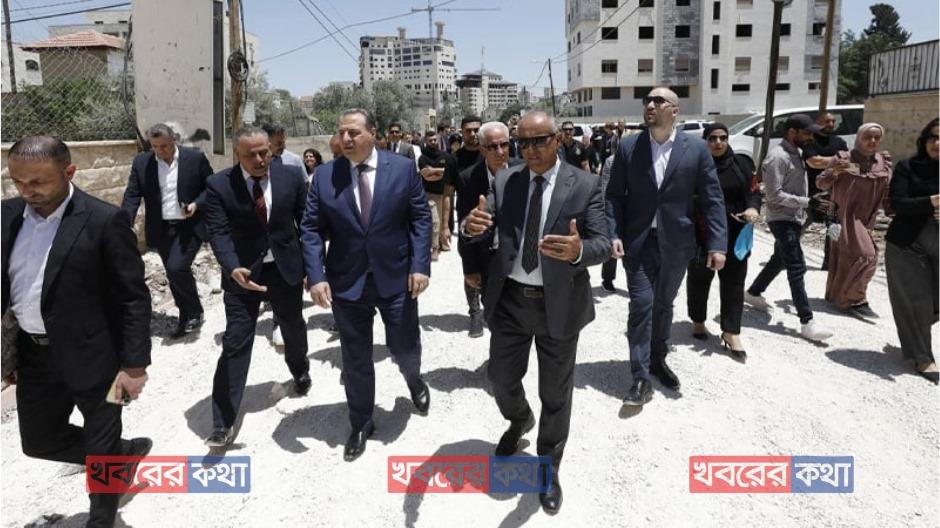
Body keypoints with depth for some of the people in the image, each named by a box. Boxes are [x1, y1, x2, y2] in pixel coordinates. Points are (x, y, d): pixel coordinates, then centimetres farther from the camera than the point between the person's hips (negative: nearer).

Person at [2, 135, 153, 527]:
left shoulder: (105, 220, -17)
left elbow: (135, 298, -15)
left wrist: (134, 365, -17)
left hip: (92, 357, -6)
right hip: (34, 355, 7)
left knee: (101, 449, 11)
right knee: (38, 441, 20)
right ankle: (127, 452, 42)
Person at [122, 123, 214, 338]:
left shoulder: (195, 158, -7)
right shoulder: (141, 162, 0)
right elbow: (132, 196, -3)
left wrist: (197, 204, -16)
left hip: (189, 226, -4)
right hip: (161, 229, 4)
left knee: (177, 268, -18)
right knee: (175, 273, 11)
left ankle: (195, 311, 6)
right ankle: (186, 317, 28)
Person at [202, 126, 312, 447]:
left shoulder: (292, 176, -6)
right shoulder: (219, 185, -11)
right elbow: (218, 232, -17)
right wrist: (233, 268, -35)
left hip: (286, 267, 2)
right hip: (243, 272, -2)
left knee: (293, 328, 22)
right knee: (235, 343, -5)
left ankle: (300, 371, 55)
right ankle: (223, 423, 2)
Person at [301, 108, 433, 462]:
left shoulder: (403, 168, -3)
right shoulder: (324, 176, 0)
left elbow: (421, 219, -2)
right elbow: (311, 229, -1)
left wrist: (420, 265, -11)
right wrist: (316, 276, -12)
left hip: (396, 277, -1)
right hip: (346, 282, 1)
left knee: (404, 348, 10)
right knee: (355, 360, 11)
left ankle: (413, 379, 47)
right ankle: (361, 424, 30)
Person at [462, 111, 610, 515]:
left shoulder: (585, 185, -8)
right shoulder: (504, 181, 2)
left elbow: (603, 245, -15)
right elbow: (484, 232, -6)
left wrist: (579, 251, -38)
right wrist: (472, 227, -31)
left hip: (559, 303, -3)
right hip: (509, 299, 3)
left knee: (555, 393, 11)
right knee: (501, 378, 18)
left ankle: (548, 469, 34)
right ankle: (519, 420, 53)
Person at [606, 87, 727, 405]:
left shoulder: (696, 149, -2)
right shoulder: (628, 147, -1)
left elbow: (712, 199, -2)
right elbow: (614, 195, 1)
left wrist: (717, 244, -9)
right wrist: (614, 234, -11)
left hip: (676, 243, 1)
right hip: (638, 242, -1)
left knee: (663, 304, 15)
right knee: (641, 305, -6)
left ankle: (658, 360, 35)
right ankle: (641, 378, 2)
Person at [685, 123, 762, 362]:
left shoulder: (739, 166, 7)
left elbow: (754, 192, 12)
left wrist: (753, 208, -10)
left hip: (735, 236, 3)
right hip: (701, 236, -3)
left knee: (733, 283, 4)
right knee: (699, 280, 12)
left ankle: (731, 332, 11)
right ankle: (698, 322, 31)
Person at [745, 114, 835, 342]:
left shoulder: (794, 154, 13)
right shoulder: (778, 157, -18)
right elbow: (775, 195, -22)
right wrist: (807, 202, -22)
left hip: (794, 219, 10)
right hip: (782, 219, -10)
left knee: (780, 260, 22)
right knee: (797, 268, -11)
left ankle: (753, 293, 40)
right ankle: (806, 322, -10)